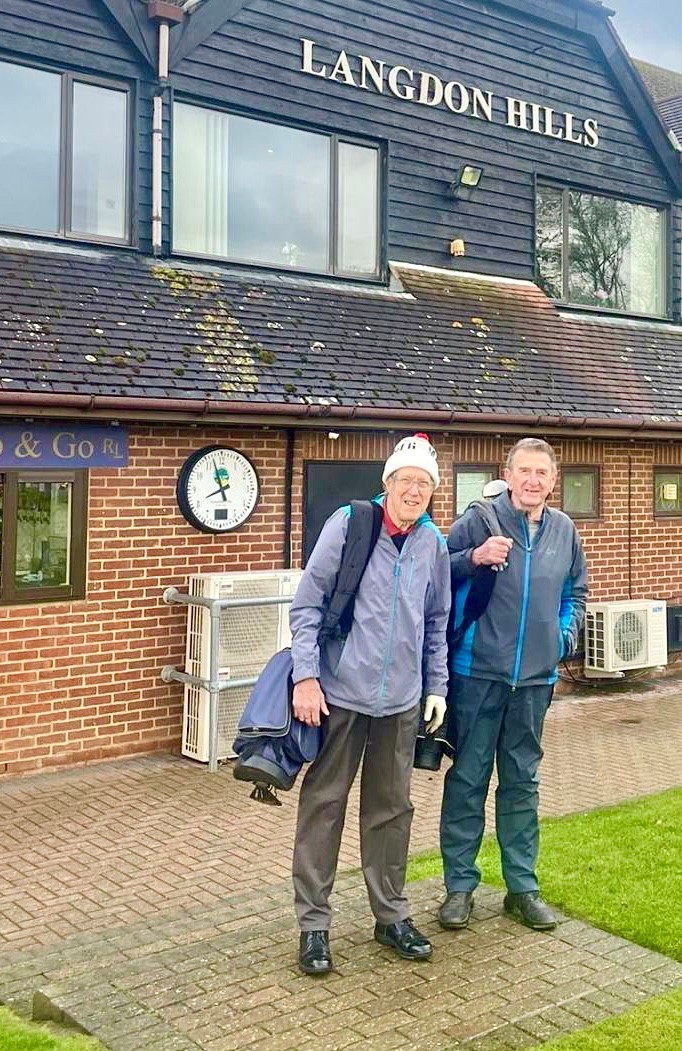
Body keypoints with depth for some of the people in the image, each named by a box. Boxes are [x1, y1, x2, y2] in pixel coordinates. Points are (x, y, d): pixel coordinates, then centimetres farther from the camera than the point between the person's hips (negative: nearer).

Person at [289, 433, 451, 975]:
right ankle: (314, 923, 16)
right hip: (340, 692, -4)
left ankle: (392, 915, 29)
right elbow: (307, 603, -9)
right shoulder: (348, 524, -9)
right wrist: (306, 675, -14)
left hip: (401, 700, 4)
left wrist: (437, 687, 13)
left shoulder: (434, 544, 4)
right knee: (324, 803, 4)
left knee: (391, 807, 14)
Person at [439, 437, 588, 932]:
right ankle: (460, 885, 17)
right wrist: (474, 557, -20)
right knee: (468, 777, 4)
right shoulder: (479, 520, -7)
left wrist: (567, 634, 9)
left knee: (522, 780, 14)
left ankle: (522, 886, 25)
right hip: (478, 672, -4)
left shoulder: (564, 530, 7)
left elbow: (576, 590, 23)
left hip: (535, 677, 4)